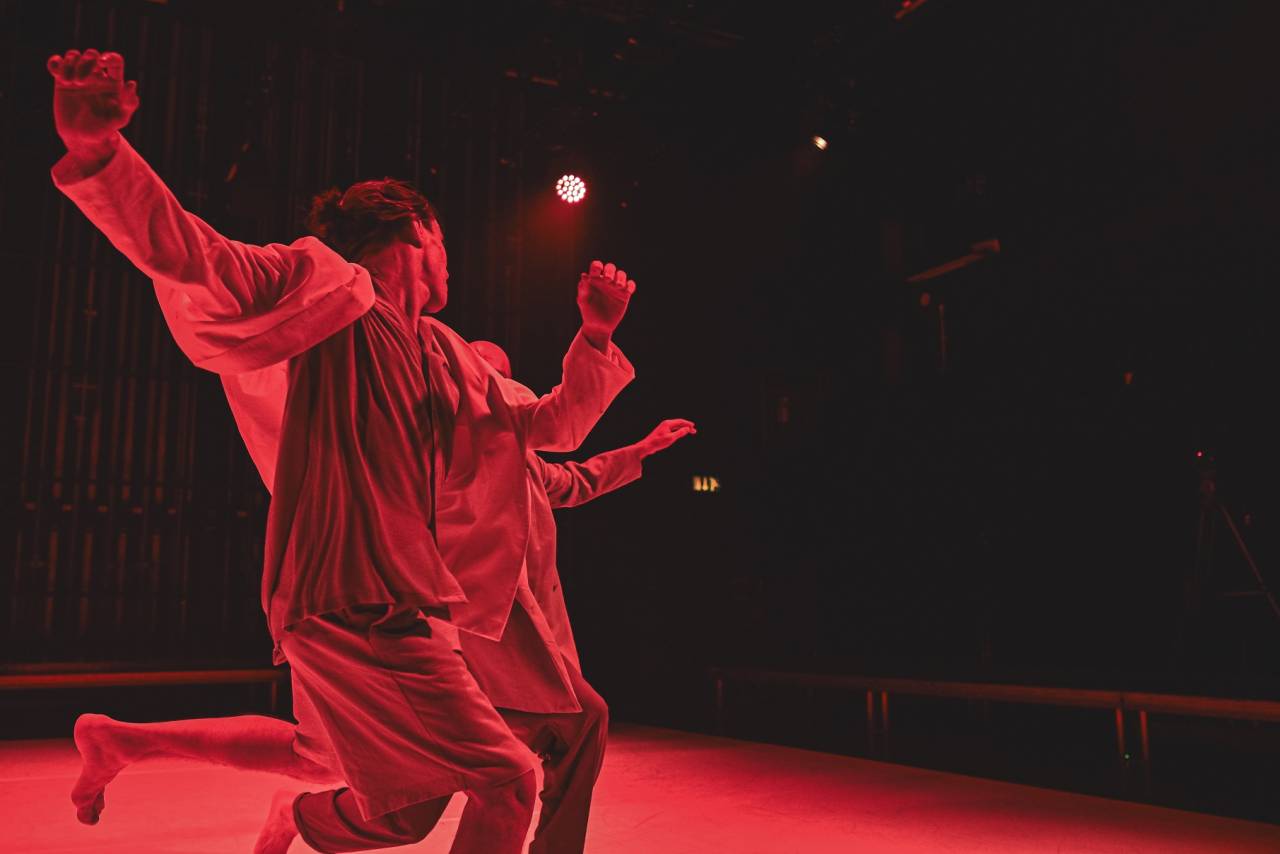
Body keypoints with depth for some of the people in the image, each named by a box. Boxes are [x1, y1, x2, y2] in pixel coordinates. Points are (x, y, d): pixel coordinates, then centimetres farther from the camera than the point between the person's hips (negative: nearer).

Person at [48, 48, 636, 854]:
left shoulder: (445, 358, 16)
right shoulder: (328, 288, -4)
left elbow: (555, 424, 21)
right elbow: (190, 256, -17)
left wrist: (596, 337, 7)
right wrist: (98, 154, -33)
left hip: (407, 609, 8)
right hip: (355, 607, -8)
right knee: (506, 779, -5)